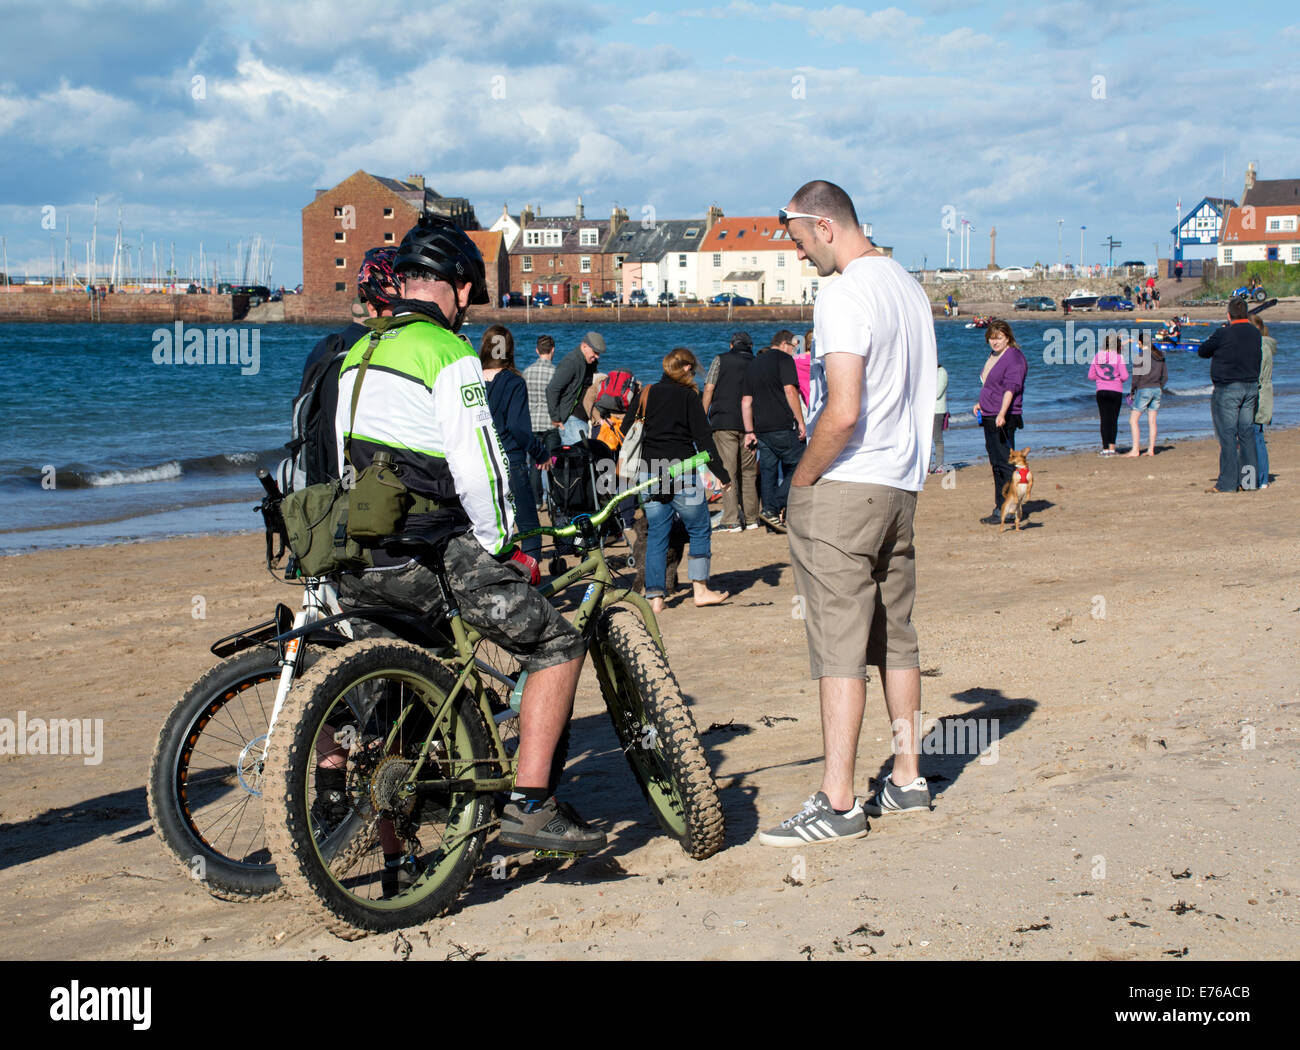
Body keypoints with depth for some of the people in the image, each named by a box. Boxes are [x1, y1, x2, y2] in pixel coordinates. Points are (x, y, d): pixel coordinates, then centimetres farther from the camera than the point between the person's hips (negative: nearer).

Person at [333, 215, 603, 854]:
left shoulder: (357, 354, 16)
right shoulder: (448, 354, -10)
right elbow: (476, 462, -17)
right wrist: (503, 546, -7)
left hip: (356, 558, 8)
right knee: (557, 645, 1)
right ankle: (529, 806, -6)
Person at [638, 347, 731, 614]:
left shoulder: (646, 394, 8)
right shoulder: (688, 395, -4)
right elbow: (703, 438, -7)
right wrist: (722, 473, -4)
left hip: (649, 472, 4)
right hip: (682, 472, -4)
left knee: (656, 535, 8)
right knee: (699, 530, 10)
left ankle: (655, 597, 5)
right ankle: (700, 590, 10)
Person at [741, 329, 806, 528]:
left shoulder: (754, 364, 20)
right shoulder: (784, 359, -3)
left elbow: (746, 402, 17)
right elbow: (790, 391, -15)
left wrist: (749, 432, 17)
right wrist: (801, 422, -12)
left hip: (761, 429, 7)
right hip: (783, 427, -7)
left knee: (768, 471, 9)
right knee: (798, 467, 0)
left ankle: (771, 513, 8)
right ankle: (773, 511, -10)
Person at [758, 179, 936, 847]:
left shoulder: (844, 293, -15)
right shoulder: (908, 286, 15)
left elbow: (842, 412, -23)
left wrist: (802, 478, -10)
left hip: (840, 489, -9)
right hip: (901, 485, 9)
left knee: (838, 644, -8)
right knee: (895, 636, 15)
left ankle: (838, 804, -7)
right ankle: (907, 780, 22)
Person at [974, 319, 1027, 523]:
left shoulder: (1014, 358, -12)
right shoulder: (993, 356, 17)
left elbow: (1011, 388, -22)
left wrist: (1002, 414, -32)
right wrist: (980, 403, 17)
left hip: (1005, 419, -10)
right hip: (989, 417, 10)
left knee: (1005, 463, -9)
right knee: (996, 462, 13)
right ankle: (1000, 508, 19)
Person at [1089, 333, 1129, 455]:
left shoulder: (1097, 357, 2)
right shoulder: (1119, 357, -7)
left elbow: (1091, 376, 5)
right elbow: (1124, 376, -9)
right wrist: (1119, 378, 11)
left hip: (1101, 391, 2)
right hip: (1116, 391, -2)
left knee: (1104, 419, 3)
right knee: (1114, 420, 7)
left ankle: (1105, 448, -2)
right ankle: (1112, 448, 6)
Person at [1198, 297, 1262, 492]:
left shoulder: (1223, 334, -14)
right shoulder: (1256, 334, 3)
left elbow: (1203, 351, -1)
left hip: (1227, 388, -6)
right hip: (1251, 387, 6)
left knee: (1227, 435, -3)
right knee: (1247, 434, 12)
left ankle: (1227, 482, -4)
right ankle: (1250, 479, 14)